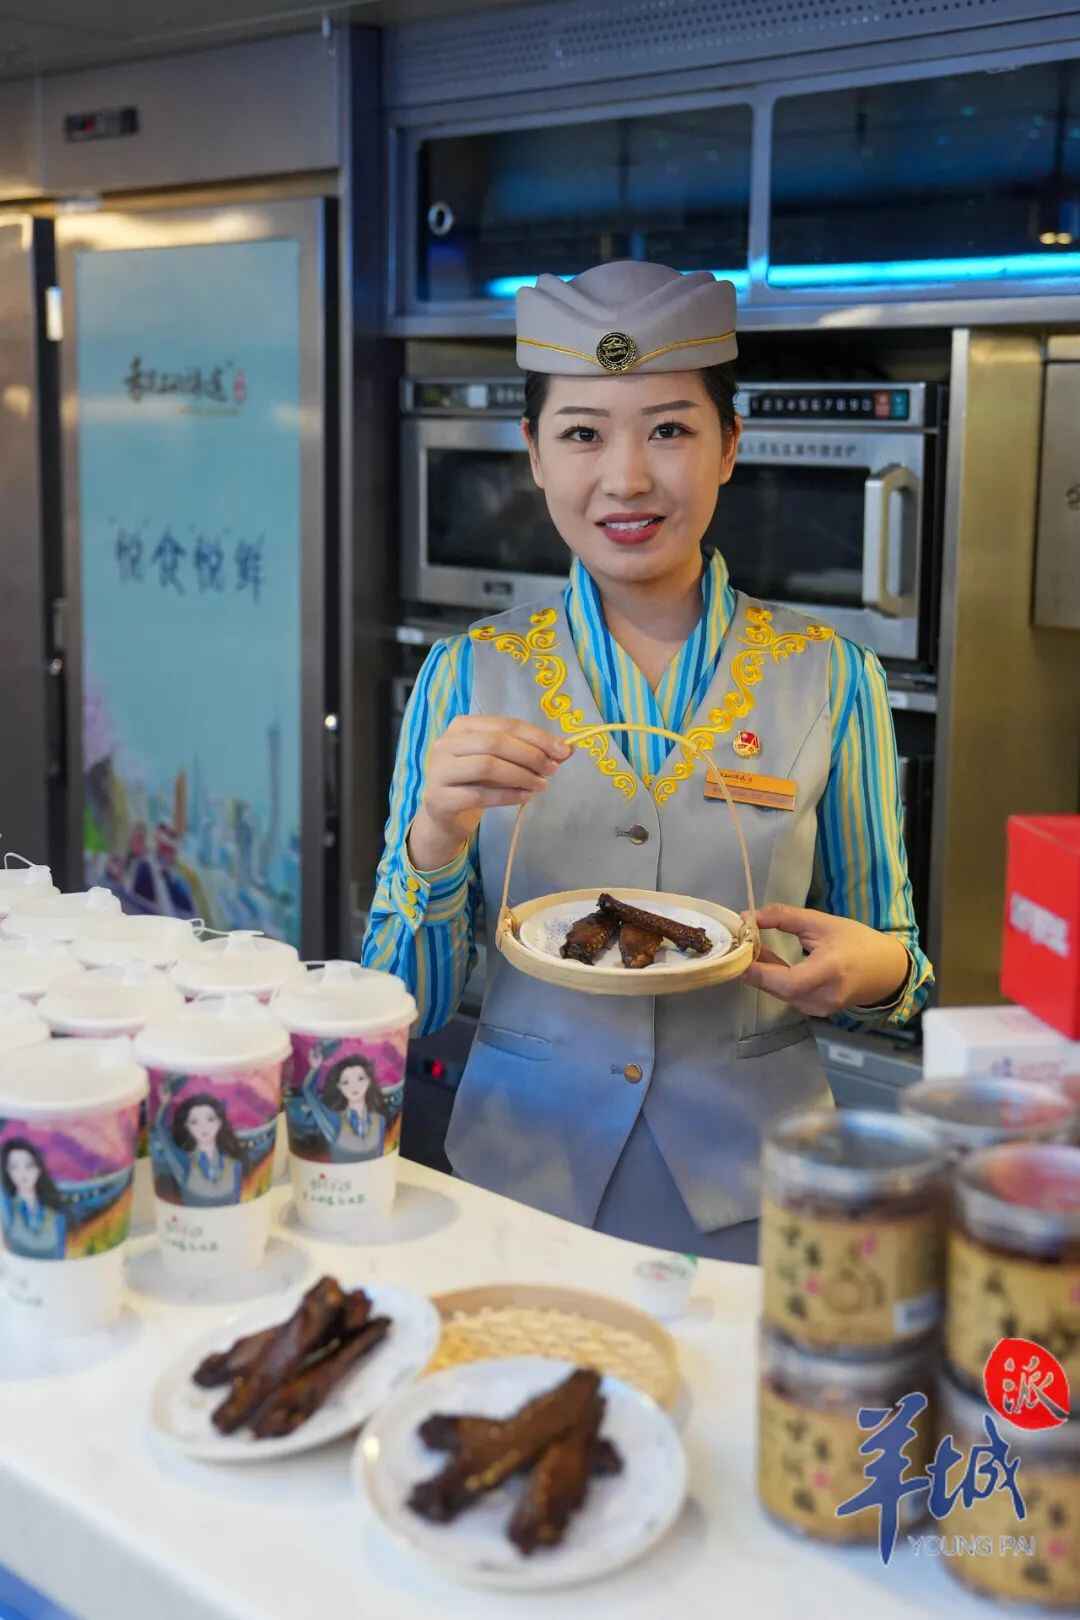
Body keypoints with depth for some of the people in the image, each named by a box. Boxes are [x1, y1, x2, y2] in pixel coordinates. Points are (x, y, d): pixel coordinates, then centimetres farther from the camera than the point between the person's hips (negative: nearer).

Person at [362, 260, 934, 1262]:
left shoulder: (830, 679, -4)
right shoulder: (468, 676, -3)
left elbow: (893, 970, 4)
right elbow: (407, 1007, -2)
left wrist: (875, 969, -18)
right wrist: (436, 841, -20)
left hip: (752, 1195, 0)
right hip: (518, 1172, 1)